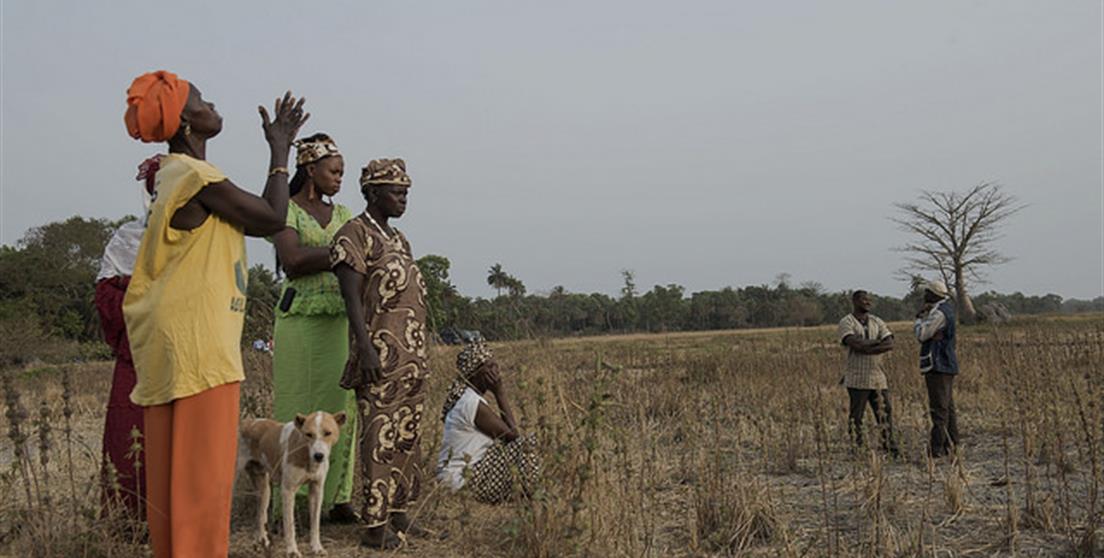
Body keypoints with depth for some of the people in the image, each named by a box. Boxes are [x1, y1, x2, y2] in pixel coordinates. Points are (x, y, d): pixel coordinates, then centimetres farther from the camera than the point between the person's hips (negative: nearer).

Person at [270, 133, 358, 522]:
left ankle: (336, 498, 9)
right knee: (297, 407, -1)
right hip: (301, 319, -5)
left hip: (341, 321, 5)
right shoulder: (285, 209, 0)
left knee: (340, 407, 3)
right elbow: (291, 260, -16)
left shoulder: (342, 214, 17)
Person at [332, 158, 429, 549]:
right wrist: (365, 348, -23)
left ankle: (399, 516, 19)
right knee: (380, 440, -7)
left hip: (411, 358, 9)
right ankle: (375, 526, -2)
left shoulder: (397, 239, 20)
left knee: (408, 439, 11)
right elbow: (352, 297, -15)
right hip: (381, 355, -9)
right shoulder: (355, 233, -6)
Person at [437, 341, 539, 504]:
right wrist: (500, 392, -12)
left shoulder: (463, 398, 10)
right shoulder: (473, 403, -20)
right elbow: (512, 434, -14)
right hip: (463, 481, -10)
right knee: (528, 444, -9)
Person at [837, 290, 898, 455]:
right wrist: (876, 342, -6)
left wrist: (867, 349, -14)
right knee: (856, 415, 0)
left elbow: (889, 344, -1)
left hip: (878, 377, 5)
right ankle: (856, 449, 5)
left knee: (885, 412, 3)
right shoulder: (846, 322, -1)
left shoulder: (877, 322, 13)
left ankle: (890, 447, 8)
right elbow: (855, 344, -18)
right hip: (857, 378, -5)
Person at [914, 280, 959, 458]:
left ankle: (937, 448, -9)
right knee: (947, 407, 13)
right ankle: (952, 445, 18)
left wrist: (920, 318, 0)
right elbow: (923, 334, 19)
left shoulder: (939, 312, -15)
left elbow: (921, 334, -17)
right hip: (946, 365, 10)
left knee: (939, 408, -10)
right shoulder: (946, 309, 18)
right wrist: (922, 316, 3)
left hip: (938, 365, -10)